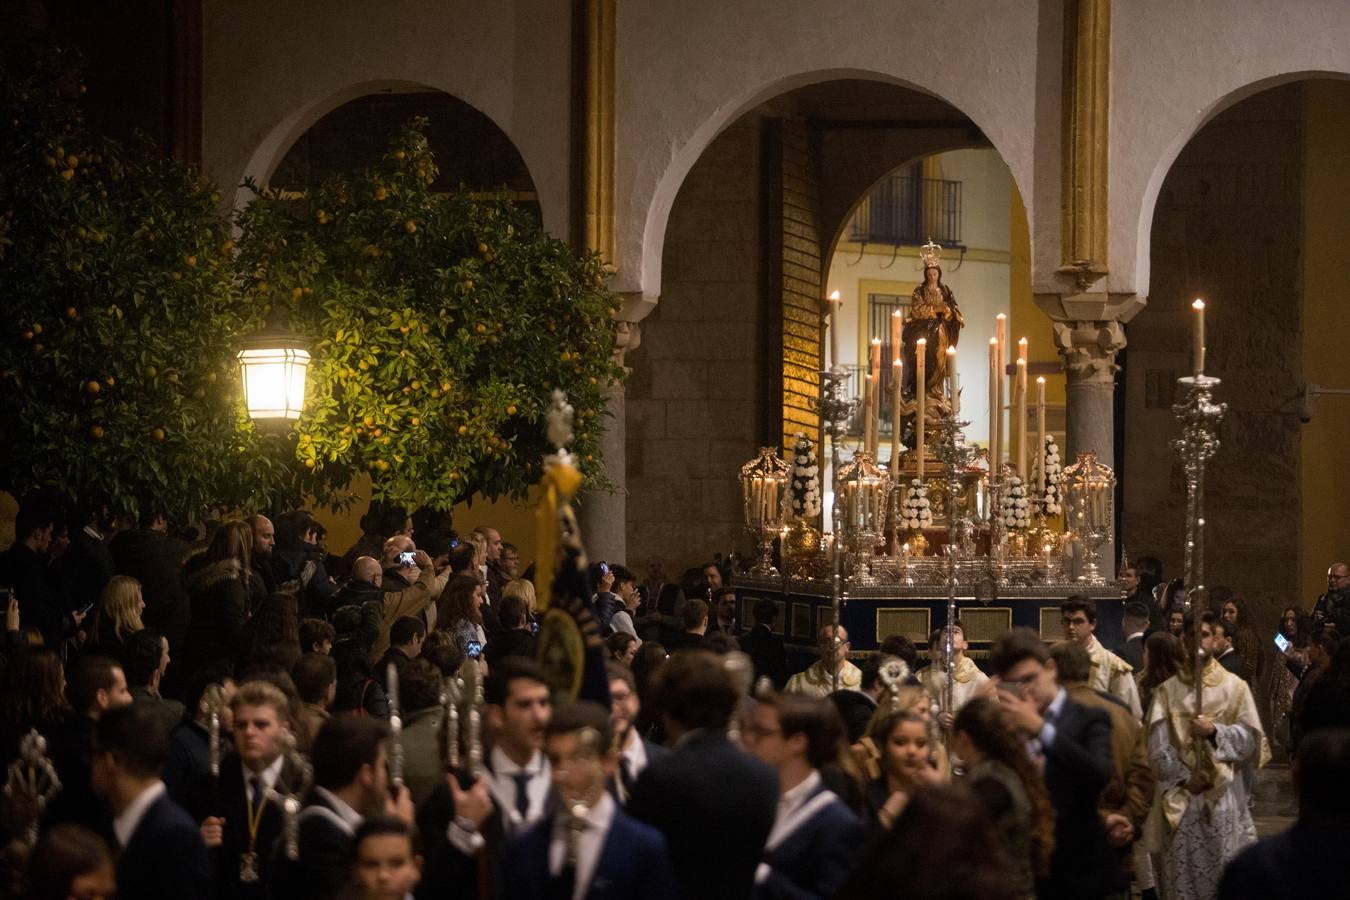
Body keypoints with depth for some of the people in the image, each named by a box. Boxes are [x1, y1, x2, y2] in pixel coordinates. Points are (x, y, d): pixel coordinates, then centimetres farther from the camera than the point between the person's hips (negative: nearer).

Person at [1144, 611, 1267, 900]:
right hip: (1180, 794, 1)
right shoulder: (1168, 690, 8)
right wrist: (1184, 778, -11)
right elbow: (1158, 745, 0)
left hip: (1223, 794, -1)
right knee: (1184, 876, 0)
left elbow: (1249, 738, 0)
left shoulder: (1235, 687, 6)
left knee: (1224, 875, -4)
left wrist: (1215, 731, -16)